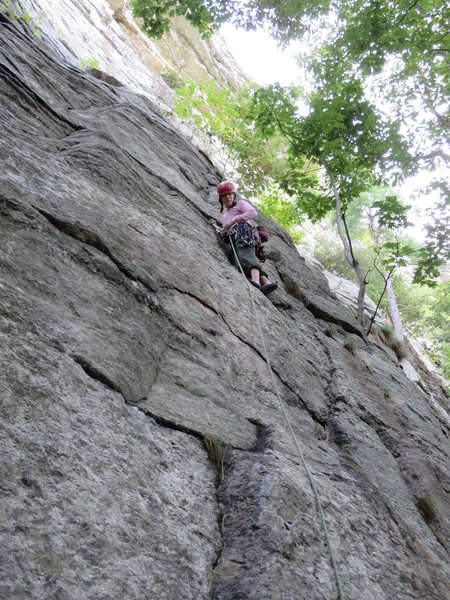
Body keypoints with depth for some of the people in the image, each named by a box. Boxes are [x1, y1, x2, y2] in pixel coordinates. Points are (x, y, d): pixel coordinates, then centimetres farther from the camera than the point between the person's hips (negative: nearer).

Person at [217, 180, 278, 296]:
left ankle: (256, 280, -64)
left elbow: (252, 212, 2)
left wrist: (234, 220, -5)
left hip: (241, 230, -6)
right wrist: (224, 233, 16)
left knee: (244, 254, -36)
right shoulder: (224, 215, 43)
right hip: (232, 237, 7)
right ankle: (265, 281, -45)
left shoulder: (239, 203, 22)